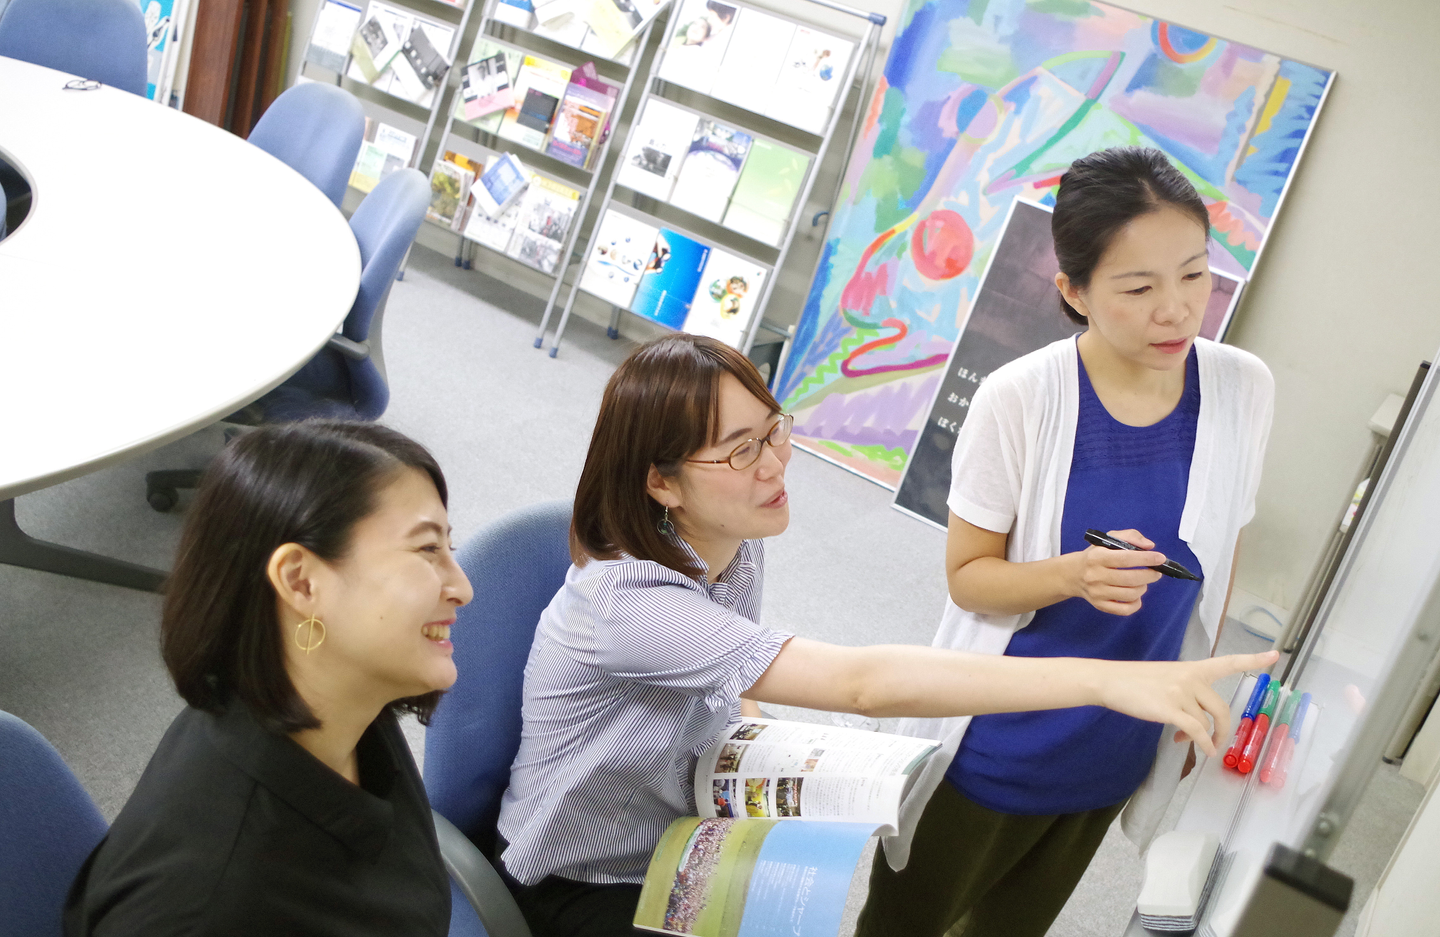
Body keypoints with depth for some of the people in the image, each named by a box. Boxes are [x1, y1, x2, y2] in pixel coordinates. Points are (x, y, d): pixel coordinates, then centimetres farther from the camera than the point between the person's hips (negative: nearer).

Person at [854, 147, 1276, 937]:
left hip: (1118, 749, 4)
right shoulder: (1018, 400, -23)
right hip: (997, 742, -3)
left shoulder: (1242, 390, -12)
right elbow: (967, 576, -14)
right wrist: (1076, 574, -32)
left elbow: (1216, 557, 3)